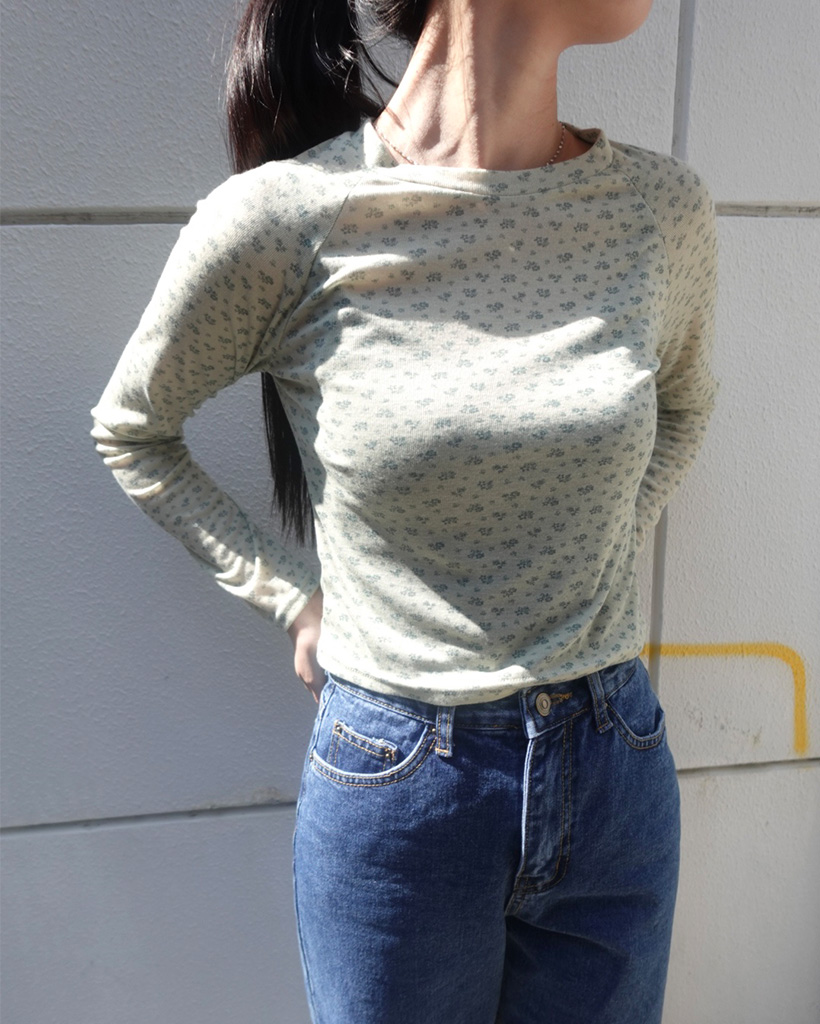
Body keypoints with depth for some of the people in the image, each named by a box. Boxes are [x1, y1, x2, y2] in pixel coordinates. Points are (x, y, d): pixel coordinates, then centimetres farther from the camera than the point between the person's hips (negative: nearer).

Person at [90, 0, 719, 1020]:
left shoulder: (661, 206, -5)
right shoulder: (284, 218, -16)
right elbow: (131, 432, 2)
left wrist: (598, 564, 5)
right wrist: (293, 598, -3)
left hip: (618, 776, 4)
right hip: (397, 783, -3)